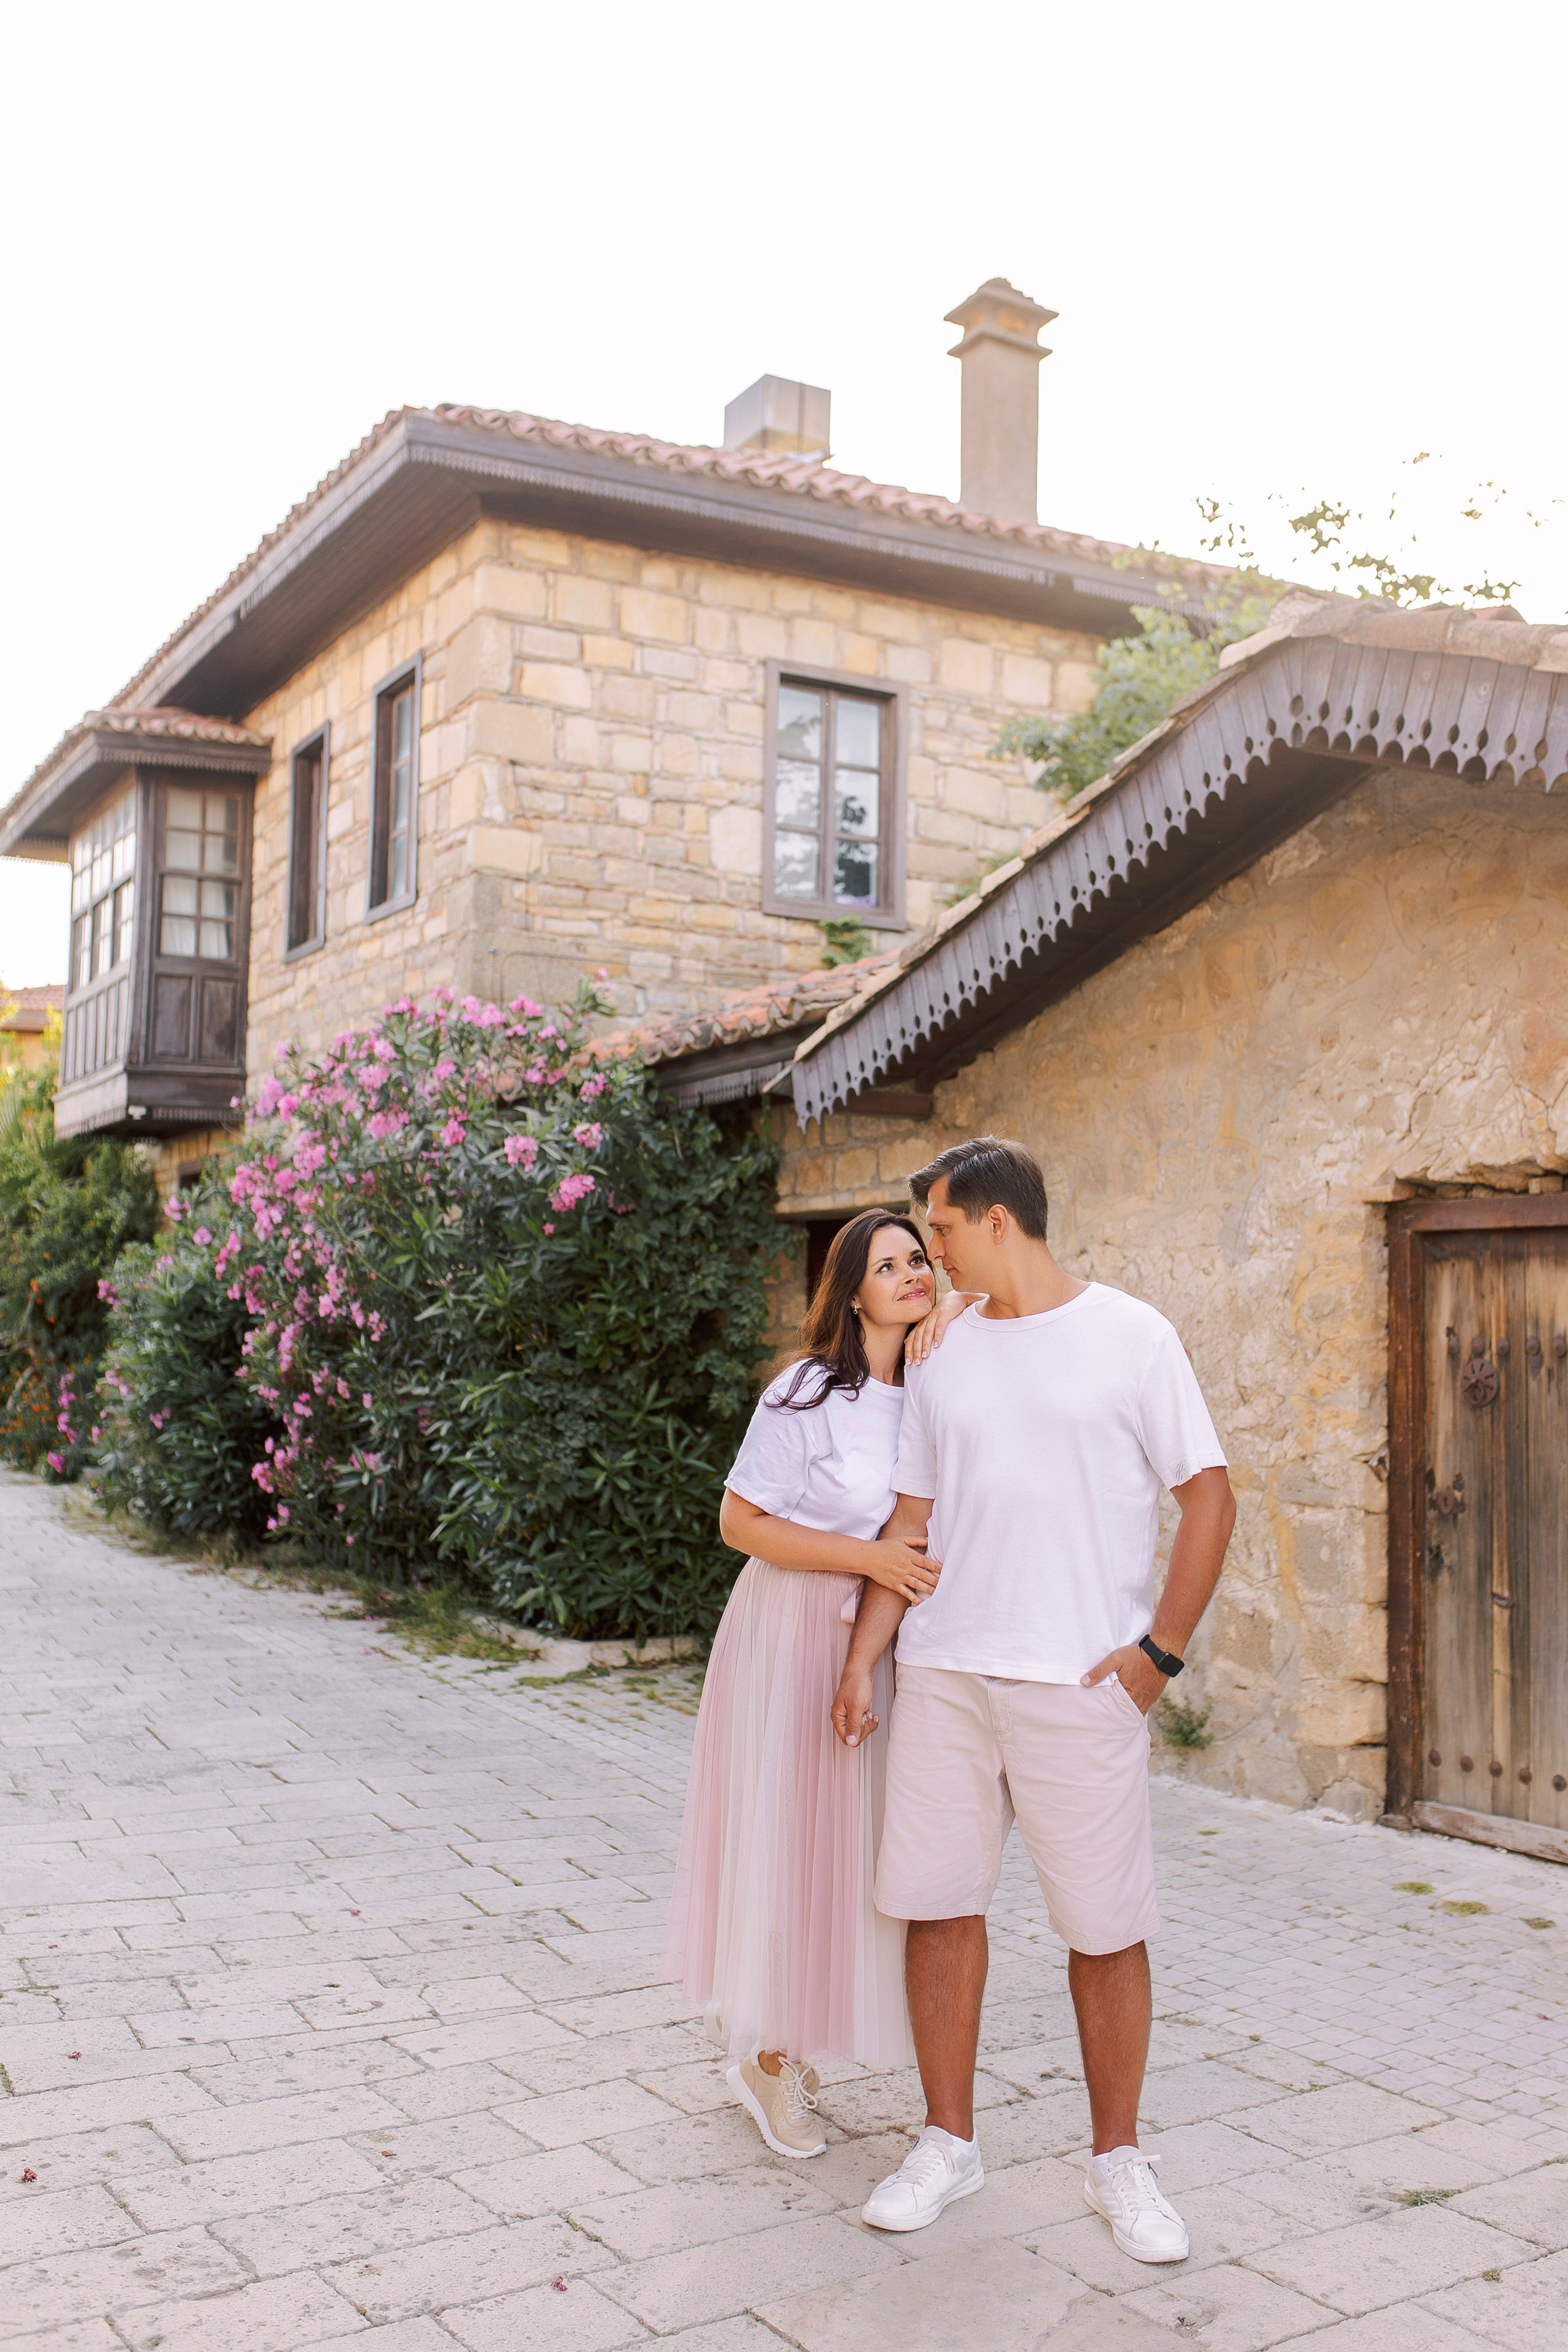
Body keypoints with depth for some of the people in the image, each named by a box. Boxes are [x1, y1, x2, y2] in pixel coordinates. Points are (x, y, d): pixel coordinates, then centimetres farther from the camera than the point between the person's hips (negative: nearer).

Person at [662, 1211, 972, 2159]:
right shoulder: (810, 1391, -12)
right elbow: (742, 1522, -11)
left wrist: (957, 1315, -10)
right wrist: (868, 1556, -19)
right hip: (796, 1634, -6)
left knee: (859, 1846, 10)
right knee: (786, 1840, 1)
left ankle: (791, 2051, 28)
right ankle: (766, 2059, 21)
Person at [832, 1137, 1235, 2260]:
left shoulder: (1130, 1335, -3)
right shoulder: (945, 1357, 11)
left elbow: (1210, 1497, -2)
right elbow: (911, 1524, 14)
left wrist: (1160, 1649, -9)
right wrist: (864, 1660, 8)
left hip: (1081, 1678, -4)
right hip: (944, 1672, 5)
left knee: (1106, 1925, 4)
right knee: (940, 1904, 8)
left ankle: (1120, 2159, 22)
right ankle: (950, 2142, 24)